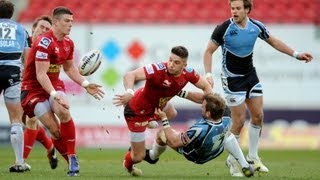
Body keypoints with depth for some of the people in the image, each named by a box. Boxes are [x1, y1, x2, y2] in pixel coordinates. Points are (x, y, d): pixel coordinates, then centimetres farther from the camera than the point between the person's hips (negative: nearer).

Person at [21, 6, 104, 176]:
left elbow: (69, 68, 19)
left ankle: (73, 158, -17)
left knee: (64, 113, -25)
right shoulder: (44, 42, -22)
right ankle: (72, 162, 0)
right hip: (34, 88, -5)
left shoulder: (68, 43, 3)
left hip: (54, 85, 5)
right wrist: (55, 95, -32)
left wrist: (86, 84, 7)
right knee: (54, 129, -16)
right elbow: (41, 74, -25)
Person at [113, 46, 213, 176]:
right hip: (137, 111, -7)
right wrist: (129, 93, -68)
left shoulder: (188, 73, -19)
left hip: (158, 104, 7)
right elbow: (130, 75, -49)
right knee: (138, 157, 4)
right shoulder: (159, 69, -40)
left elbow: (206, 86, -4)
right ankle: (128, 165, 42)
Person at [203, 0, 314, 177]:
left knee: (258, 116, 5)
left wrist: (296, 54, 6)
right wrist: (208, 74, -24)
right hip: (232, 79, -5)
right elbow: (209, 51, -11)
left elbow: (274, 42, 10)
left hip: (250, 75, 5)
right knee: (239, 120, -7)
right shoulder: (224, 29, -19)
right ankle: (232, 161, 9)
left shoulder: (256, 26, -6)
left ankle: (252, 157, 21)